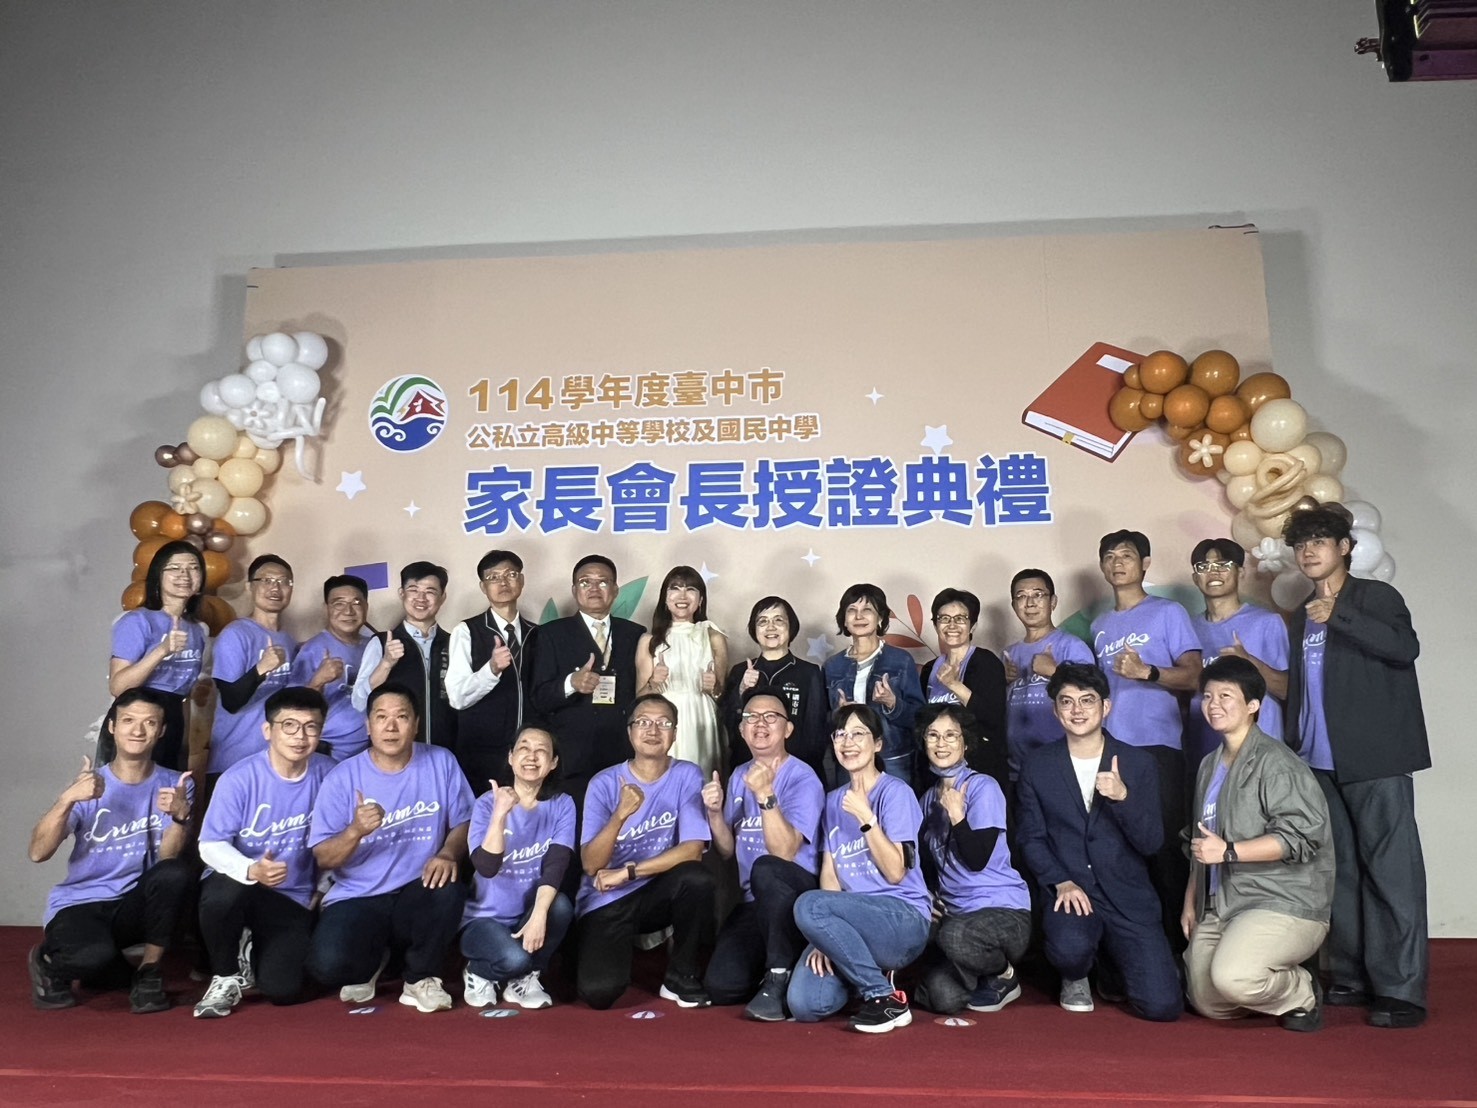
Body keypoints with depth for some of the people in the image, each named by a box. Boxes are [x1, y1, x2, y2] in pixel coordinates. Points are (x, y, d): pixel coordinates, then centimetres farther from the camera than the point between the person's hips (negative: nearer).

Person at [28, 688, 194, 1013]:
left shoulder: (175, 785, -4)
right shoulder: (89, 785, -5)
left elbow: (167, 858, -15)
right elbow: (38, 853, -17)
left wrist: (180, 815, -35)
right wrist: (68, 798, -32)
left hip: (135, 904, 1)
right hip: (79, 904, -1)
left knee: (175, 873, -31)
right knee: (95, 956, -35)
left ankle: (148, 972, -9)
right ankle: (49, 964, 4)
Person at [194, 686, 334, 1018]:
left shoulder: (328, 773, -8)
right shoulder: (239, 779, -18)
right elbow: (211, 845, -20)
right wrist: (251, 870, -38)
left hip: (293, 899, 2)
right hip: (238, 885, -2)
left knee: (283, 990, -14)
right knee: (224, 891, -39)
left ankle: (254, 951, 25)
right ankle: (226, 976, -7)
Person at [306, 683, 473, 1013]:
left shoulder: (441, 763, -3)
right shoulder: (343, 777, -6)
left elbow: (463, 822, 0)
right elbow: (323, 859, -7)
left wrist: (448, 854, -21)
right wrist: (356, 831, -28)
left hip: (416, 895, 1)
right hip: (356, 898, 0)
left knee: (448, 888, -33)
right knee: (328, 964, -28)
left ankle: (421, 980, -3)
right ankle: (371, 961, 13)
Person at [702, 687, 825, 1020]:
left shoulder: (802, 779, -13)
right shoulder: (739, 776, 9)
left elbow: (784, 852, -24)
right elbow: (728, 850, 12)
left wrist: (765, 795, -35)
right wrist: (715, 812, -7)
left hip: (798, 895, -5)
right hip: (755, 901, 6)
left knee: (765, 868, -39)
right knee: (721, 987, -16)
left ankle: (780, 976, -22)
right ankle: (769, 961, 17)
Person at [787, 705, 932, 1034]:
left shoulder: (895, 792, -5)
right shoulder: (833, 800, 14)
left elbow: (895, 873, -11)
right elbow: (830, 872, 7)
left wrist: (865, 817, -20)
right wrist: (826, 936, -7)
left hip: (904, 919, -5)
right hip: (855, 920, 5)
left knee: (809, 905, -30)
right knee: (804, 1005, -18)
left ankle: (886, 998, -13)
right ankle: (873, 971, 12)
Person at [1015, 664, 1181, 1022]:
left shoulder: (1138, 763, 2)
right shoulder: (1036, 766, 4)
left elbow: (1151, 844, -3)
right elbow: (1031, 838, 3)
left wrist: (1123, 797, -21)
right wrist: (1061, 883, -13)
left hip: (1128, 897, 1)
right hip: (1068, 893, -1)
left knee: (1162, 1005, -13)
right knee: (1069, 948, -34)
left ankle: (1113, 963, 24)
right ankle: (1076, 978, 7)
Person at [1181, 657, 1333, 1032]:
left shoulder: (1275, 762, -10)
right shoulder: (1210, 765, 17)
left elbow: (1300, 837, -21)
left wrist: (1228, 851, -22)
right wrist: (1190, 902, 18)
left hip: (1284, 903, -8)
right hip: (1220, 906, 8)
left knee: (1232, 977, -28)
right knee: (1208, 1003, 4)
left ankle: (1302, 995, 2)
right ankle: (1279, 979, 28)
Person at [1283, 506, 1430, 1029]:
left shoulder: (1376, 596, 0)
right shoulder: (1302, 617, 18)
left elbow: (1406, 647, -19)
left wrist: (1339, 616, -26)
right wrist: (1292, 753, 15)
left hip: (1374, 759, -6)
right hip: (1321, 763, 7)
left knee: (1391, 869, -6)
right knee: (1339, 871, 9)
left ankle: (1400, 989, -3)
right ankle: (1351, 976, 16)